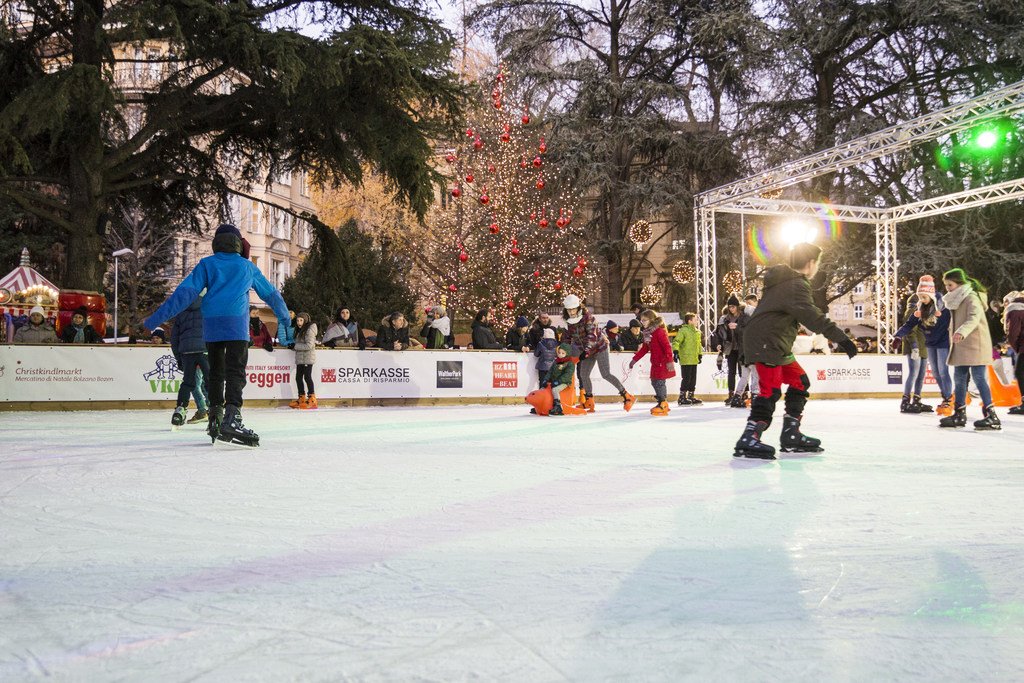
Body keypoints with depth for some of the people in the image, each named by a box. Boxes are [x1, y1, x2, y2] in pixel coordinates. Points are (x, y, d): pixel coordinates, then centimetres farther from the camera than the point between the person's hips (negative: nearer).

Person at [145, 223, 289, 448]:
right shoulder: (248, 267, 14)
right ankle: (232, 418, -28)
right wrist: (284, 316, 43)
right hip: (237, 324, -2)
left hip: (210, 325, 2)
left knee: (215, 371, 16)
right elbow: (270, 293, 26)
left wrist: (157, 317, 1)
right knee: (235, 371, -9)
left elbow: (185, 292, 1)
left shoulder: (207, 264, 11)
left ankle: (215, 418, 20)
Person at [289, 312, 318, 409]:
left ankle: (312, 400, -4)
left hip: (308, 358, -9)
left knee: (307, 377, -8)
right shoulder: (300, 331, 18)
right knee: (298, 377, 10)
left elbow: (309, 345, -18)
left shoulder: (309, 330, -11)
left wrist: (296, 346, -10)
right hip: (300, 358, 9)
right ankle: (302, 399, 18)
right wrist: (296, 346, 6)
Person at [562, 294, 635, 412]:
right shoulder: (569, 322, 1)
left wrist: (586, 351, -36)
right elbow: (569, 337, 15)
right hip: (588, 351, 7)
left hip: (599, 346, -7)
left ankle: (628, 397, -8)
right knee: (583, 375, 3)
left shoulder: (587, 317, -21)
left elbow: (592, 336, -28)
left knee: (606, 374, -14)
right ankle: (589, 404, 13)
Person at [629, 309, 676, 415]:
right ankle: (662, 403, 23)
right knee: (654, 382, 12)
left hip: (663, 363, -10)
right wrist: (634, 359, 21)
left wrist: (669, 360, -27)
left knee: (659, 382, -9)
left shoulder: (659, 331, -15)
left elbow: (667, 346, -21)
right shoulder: (647, 333, 13)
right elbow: (645, 348, 20)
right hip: (655, 362, 10)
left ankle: (663, 405, -1)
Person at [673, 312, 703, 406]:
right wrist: (676, 351, -27)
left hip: (694, 360, 8)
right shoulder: (683, 331, -10)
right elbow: (676, 342, -16)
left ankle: (691, 396, 20)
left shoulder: (697, 332, 16)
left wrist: (700, 354, 24)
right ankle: (682, 398, -1)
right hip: (685, 360, -8)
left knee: (693, 379, 11)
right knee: (686, 378, -7)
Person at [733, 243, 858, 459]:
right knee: (771, 389, -17)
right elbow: (811, 315, -29)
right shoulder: (796, 285, -16)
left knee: (800, 382, 14)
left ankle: (791, 435, 19)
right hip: (765, 343, -11)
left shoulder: (786, 281, 16)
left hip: (777, 344, 11)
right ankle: (748, 440, -22)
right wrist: (840, 337, -33)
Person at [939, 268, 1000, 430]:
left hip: (975, 346, -9)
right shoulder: (956, 300, 17)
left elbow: (974, 318, -28)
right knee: (959, 379, 12)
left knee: (979, 379, -11)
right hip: (960, 347, 9)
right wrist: (953, 340, 16)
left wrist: (962, 332, -43)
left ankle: (992, 416, -10)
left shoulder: (971, 297, -12)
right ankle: (959, 415, 21)